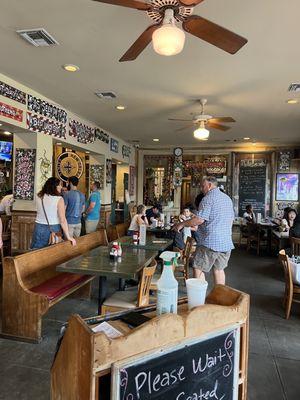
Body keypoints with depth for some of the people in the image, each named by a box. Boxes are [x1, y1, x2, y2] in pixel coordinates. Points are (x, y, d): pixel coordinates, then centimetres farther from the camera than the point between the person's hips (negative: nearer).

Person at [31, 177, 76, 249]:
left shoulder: (39, 197, 2)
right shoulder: (59, 199, -11)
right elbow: (63, 220, -15)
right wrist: (68, 237, -12)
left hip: (39, 228, 5)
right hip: (53, 229, -4)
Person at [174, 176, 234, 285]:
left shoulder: (208, 198, -12)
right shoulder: (227, 198, 14)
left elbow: (200, 219, -20)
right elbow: (231, 218, 21)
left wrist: (182, 224, -9)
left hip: (210, 242, -8)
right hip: (226, 242, 8)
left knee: (198, 269, 1)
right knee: (219, 269, 17)